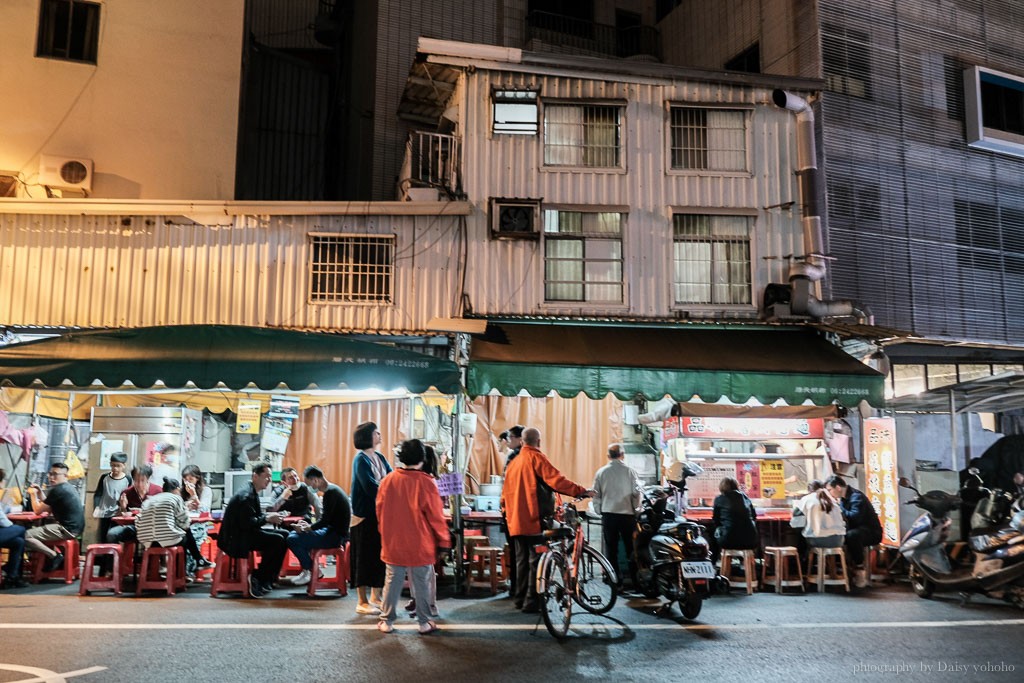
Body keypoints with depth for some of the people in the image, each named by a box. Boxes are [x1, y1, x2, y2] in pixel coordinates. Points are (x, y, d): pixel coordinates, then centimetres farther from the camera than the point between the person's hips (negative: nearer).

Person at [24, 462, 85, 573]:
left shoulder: (57, 490, -14)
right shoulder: (67, 488, 16)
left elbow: (38, 510, -6)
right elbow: (49, 510, 22)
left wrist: (33, 494, 8)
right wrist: (39, 493, 18)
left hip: (67, 529, -11)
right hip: (73, 527, 11)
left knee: (26, 536, -13)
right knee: (35, 529, 27)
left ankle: (55, 556, -7)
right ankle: (55, 555, 16)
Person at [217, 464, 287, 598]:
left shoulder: (252, 493, 12)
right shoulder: (246, 495, -19)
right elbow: (246, 523, -25)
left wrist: (270, 516, 0)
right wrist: (267, 519, -19)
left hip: (242, 533, 10)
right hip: (235, 539, -10)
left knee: (283, 535, 4)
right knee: (278, 541, -20)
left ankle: (266, 579, 8)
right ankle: (259, 579, -8)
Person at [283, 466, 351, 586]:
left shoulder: (330, 493, -19)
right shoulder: (332, 489, 12)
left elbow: (324, 521, -21)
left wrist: (307, 528, -8)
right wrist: (308, 525, 6)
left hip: (336, 535, -11)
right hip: (333, 532, 11)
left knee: (292, 540, -16)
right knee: (293, 534, 18)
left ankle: (310, 570, 3)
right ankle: (311, 569, 15)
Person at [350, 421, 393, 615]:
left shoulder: (380, 458, 11)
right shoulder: (361, 459, -12)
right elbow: (370, 487, -19)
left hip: (380, 514, 7)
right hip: (365, 515, -7)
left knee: (379, 555, 11)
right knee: (365, 556, -1)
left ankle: (375, 597, 23)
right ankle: (362, 602, 7)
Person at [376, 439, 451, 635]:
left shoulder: (388, 481, -4)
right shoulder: (426, 483, -14)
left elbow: (380, 511, 6)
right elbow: (436, 516, -9)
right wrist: (443, 541, 1)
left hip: (393, 544, 3)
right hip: (420, 545, -3)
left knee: (392, 582, 13)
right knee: (421, 584, 8)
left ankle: (386, 621, 19)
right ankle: (424, 622, 15)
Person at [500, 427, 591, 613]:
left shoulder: (514, 462, 16)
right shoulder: (536, 457, -7)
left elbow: (506, 492, 21)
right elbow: (556, 480, -19)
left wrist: (507, 511, 33)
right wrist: (581, 491, -19)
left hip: (516, 521, 8)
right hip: (535, 519, -8)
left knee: (522, 560, 15)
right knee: (537, 560, -3)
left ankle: (520, 599, 21)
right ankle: (532, 601, -4)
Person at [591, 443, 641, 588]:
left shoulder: (601, 472, 1)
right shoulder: (629, 471, -4)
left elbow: (596, 495, 3)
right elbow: (637, 492, -5)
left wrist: (599, 511, 13)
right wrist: (635, 508, 9)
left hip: (608, 514, 1)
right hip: (627, 514, -1)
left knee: (611, 548, 7)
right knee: (631, 548, 10)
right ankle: (635, 577, 12)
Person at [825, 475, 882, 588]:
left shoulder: (856, 497, -19)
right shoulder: (844, 498, 8)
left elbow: (855, 517, -32)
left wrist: (839, 508, -22)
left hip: (872, 533, -9)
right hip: (856, 530, 9)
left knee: (851, 535, -38)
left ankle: (860, 570, -23)